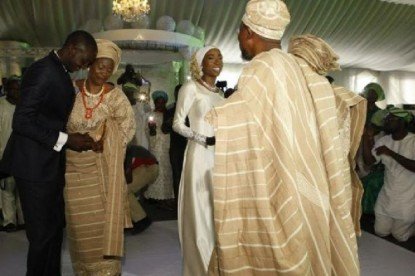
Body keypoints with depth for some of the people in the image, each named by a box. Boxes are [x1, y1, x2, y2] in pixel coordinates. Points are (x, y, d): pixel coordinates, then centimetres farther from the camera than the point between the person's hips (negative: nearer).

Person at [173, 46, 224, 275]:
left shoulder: (220, 93, 17)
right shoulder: (191, 88, -2)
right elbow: (177, 124, -7)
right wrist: (205, 140, -17)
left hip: (220, 157, 6)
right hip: (200, 156, -6)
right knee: (201, 212, -1)